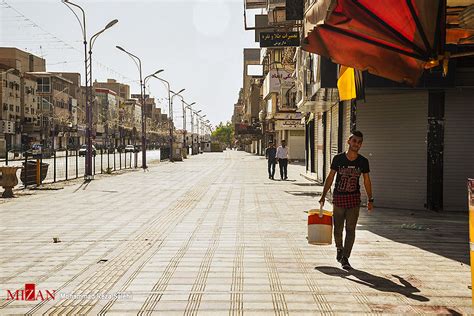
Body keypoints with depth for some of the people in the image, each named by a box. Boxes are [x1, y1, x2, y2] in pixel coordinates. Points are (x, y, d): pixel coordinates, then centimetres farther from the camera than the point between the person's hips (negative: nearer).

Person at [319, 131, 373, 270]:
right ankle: (339, 249, 35)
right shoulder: (338, 158, -5)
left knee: (351, 229, -1)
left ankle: (345, 258, 6)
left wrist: (370, 199, 7)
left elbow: (367, 181, 8)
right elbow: (330, 177, 1)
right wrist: (323, 195, 0)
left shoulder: (363, 161, 0)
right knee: (338, 228, 9)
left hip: (354, 198, 1)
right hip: (338, 197, -1)